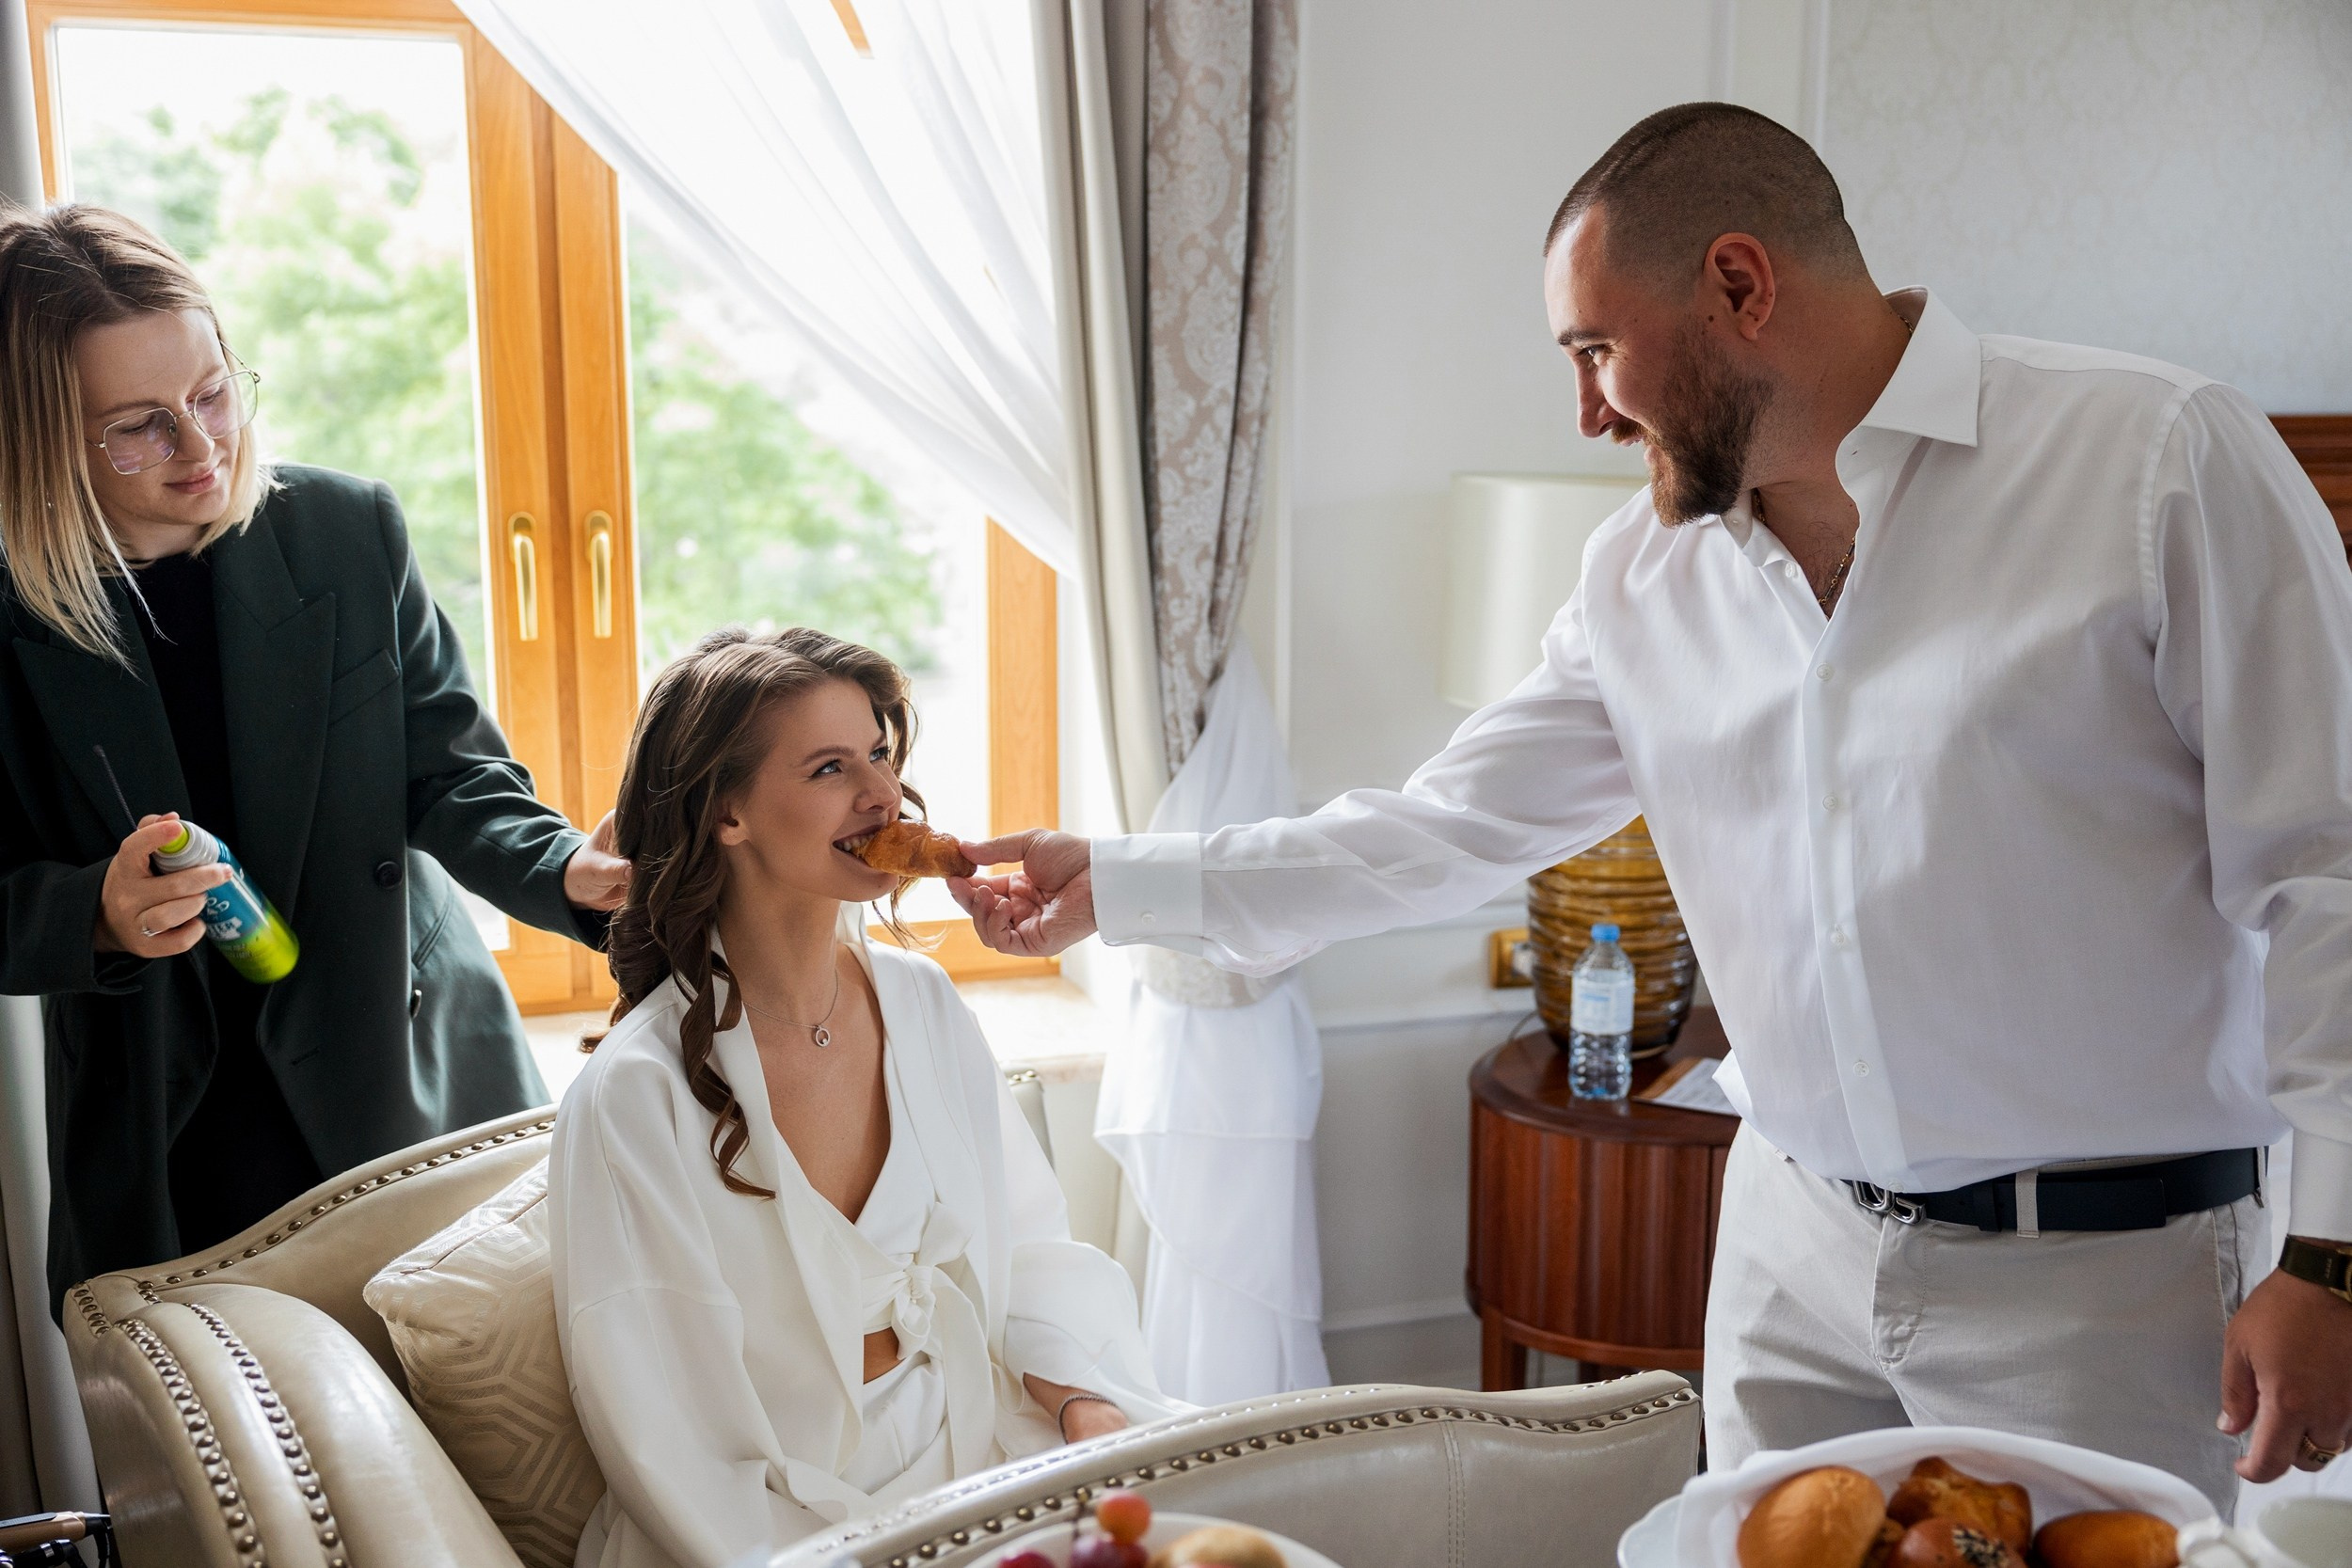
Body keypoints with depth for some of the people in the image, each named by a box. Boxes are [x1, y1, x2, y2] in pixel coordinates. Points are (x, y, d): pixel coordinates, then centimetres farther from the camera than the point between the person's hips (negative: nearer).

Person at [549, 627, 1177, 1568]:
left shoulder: (923, 1004, 2)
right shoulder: (633, 1101, -16)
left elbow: (1029, 1247, 9)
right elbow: (684, 1476, -14)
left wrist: (1087, 1408, -8)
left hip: (976, 1470, 6)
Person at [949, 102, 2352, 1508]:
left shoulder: (2160, 455, -11)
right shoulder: (1643, 578, 5)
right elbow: (1446, 829, 8)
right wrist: (1117, 884, 8)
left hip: (2096, 1276, -4)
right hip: (1793, 1247, 5)